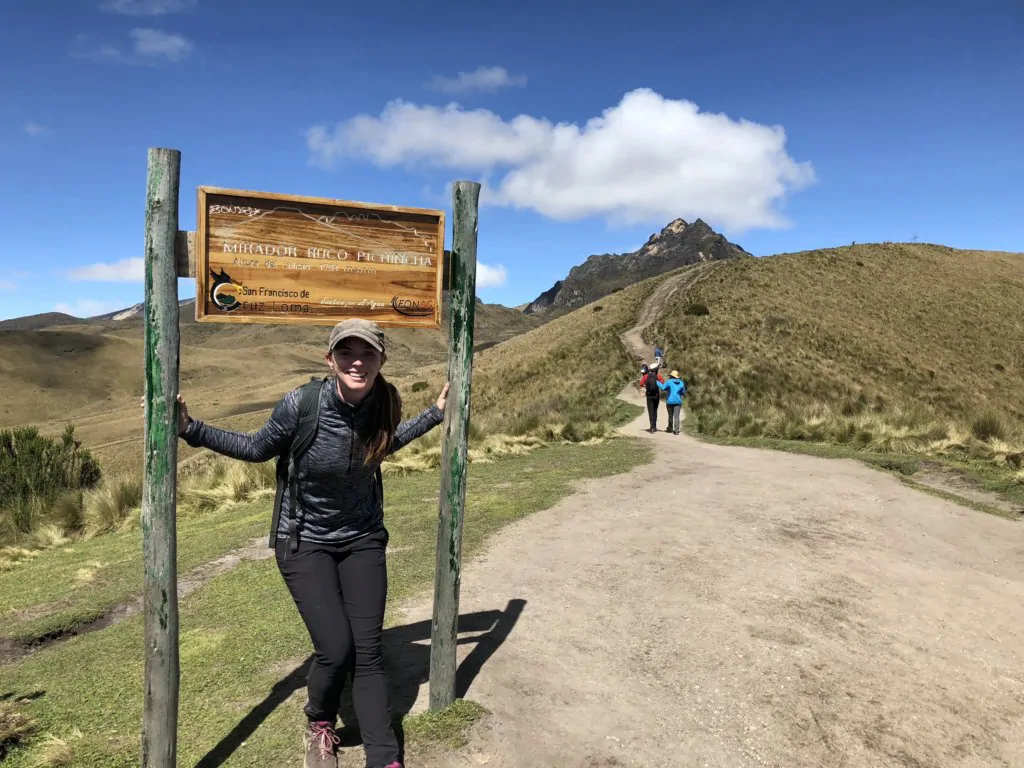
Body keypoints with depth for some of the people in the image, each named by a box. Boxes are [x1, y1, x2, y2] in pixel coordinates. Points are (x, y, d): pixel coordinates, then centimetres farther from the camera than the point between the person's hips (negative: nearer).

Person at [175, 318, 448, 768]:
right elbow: (258, 448, -6)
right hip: (304, 541, -3)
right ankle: (318, 727, 26)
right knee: (336, 650, -8)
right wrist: (191, 430, -16)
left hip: (363, 540, 3)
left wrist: (435, 414, 11)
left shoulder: (384, 402, -14)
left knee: (368, 652, 0)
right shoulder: (301, 405, -25)